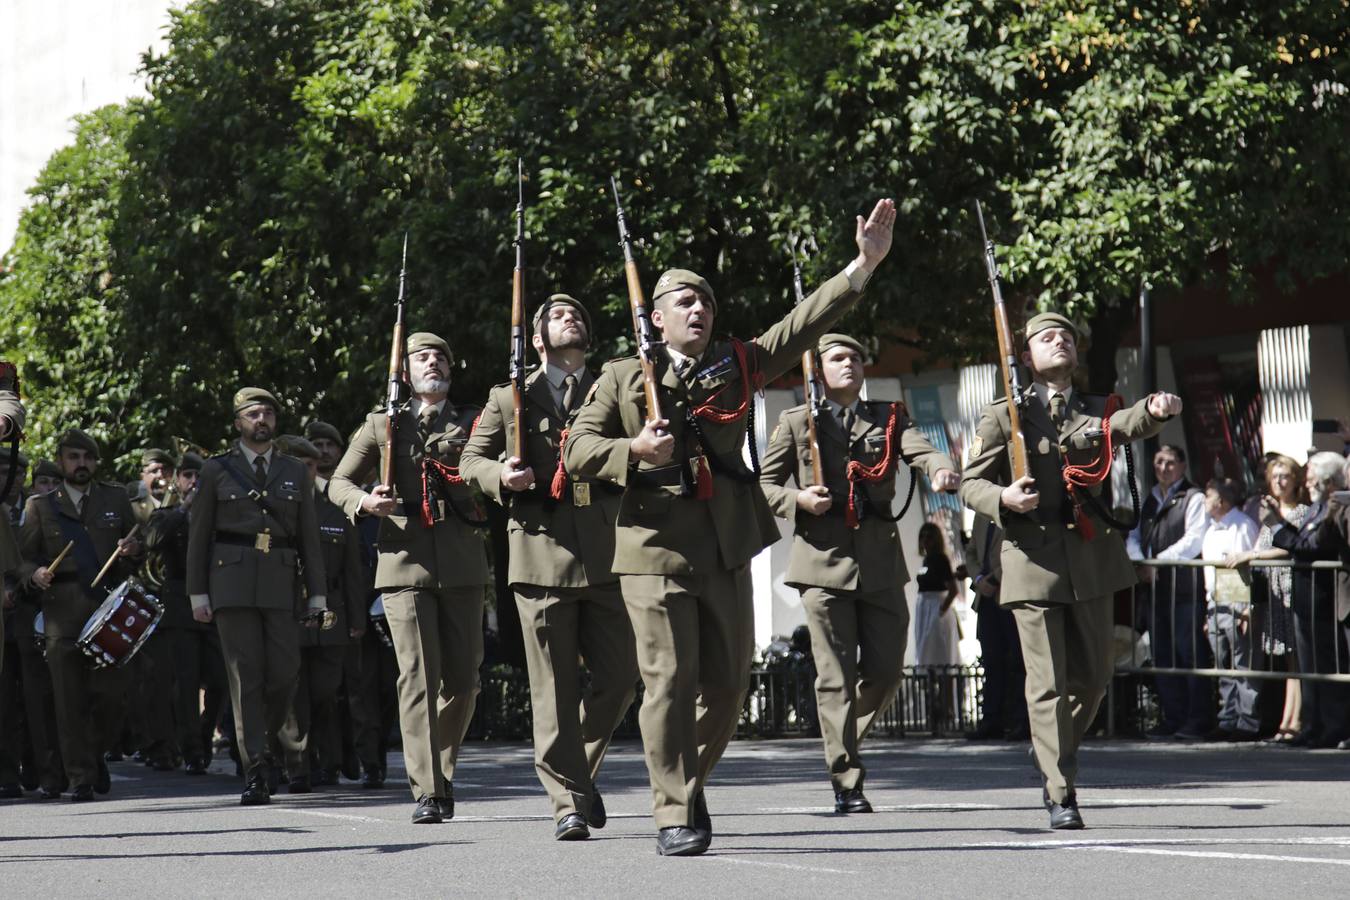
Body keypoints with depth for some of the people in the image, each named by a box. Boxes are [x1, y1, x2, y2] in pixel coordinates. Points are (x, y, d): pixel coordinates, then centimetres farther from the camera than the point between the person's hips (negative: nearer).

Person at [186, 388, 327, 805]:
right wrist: (197, 593, 2)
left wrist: (318, 594, 7)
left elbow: (309, 536, 13)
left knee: (284, 673, -6)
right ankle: (255, 771, -7)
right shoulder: (216, 470, 8)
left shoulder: (295, 472, 14)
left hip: (280, 583, 2)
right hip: (232, 582, -2)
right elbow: (198, 534, 8)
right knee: (246, 676, -7)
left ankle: (263, 745, 19)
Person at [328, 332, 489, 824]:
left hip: (462, 562, 1)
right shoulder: (383, 424, 15)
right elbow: (338, 482, 16)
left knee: (463, 677, 3)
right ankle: (427, 791, -12)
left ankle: (442, 769, 25)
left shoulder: (472, 422, 15)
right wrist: (364, 501, -6)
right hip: (405, 560, -1)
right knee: (418, 675, -10)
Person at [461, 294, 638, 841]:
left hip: (606, 554, 2)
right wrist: (501, 478, -9)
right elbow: (473, 459, 12)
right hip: (542, 553, -2)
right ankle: (568, 803, -1)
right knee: (556, 688, -4)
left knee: (619, 677, 1)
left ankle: (580, 771, 24)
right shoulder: (510, 399, 13)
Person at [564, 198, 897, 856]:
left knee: (727, 680, 8)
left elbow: (803, 324, 6)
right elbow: (577, 450, 2)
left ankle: (690, 784, 29)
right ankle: (674, 817, -5)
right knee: (670, 681, -8)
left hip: (726, 549, 4)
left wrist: (864, 264, -3)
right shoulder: (620, 378, 7)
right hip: (655, 548, -4)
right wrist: (634, 450, -17)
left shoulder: (736, 365, 14)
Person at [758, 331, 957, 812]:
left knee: (886, 671, 4)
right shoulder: (797, 423, 9)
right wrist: (797, 500, -11)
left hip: (880, 560, 3)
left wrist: (942, 470, -28)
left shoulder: (889, 418, 13)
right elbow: (763, 482, 10)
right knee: (836, 677, -5)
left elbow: (921, 450, -4)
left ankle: (842, 743, 31)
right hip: (824, 560, -3)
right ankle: (846, 782, -3)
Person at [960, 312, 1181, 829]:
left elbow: (1130, 425, -8)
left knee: (1093, 675, 10)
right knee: (1048, 683, -7)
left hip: (1091, 557, 4)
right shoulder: (1002, 416, 7)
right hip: (1033, 559, -4)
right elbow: (971, 482, 6)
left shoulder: (1095, 411, 14)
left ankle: (1051, 752, 34)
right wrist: (1002, 499, -16)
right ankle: (1060, 795, -5)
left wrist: (1155, 412, -32)